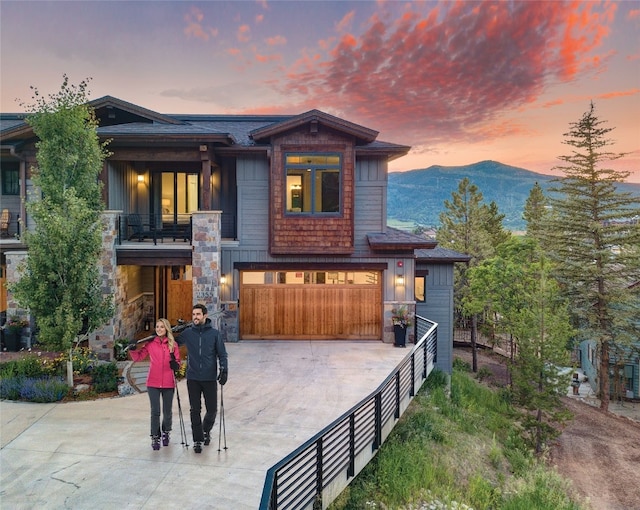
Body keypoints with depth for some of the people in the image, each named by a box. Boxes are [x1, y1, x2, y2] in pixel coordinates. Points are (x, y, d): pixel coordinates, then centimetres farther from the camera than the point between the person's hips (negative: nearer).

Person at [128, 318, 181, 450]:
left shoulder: (173, 344, -1)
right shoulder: (150, 343, 0)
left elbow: (177, 364, 2)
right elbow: (138, 357, 3)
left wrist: (175, 364, -21)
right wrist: (133, 350, -16)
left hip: (168, 383, 0)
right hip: (153, 383, 0)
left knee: (167, 412, 12)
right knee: (155, 412, 0)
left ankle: (166, 433, 37)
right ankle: (155, 438, 17)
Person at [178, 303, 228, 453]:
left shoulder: (214, 333, -3)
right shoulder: (187, 333, 0)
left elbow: (222, 354, 1)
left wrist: (224, 370, -10)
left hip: (210, 378, -1)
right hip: (193, 378, 1)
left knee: (212, 409, 6)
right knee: (195, 410, 5)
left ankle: (206, 430, 36)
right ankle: (197, 440, 20)